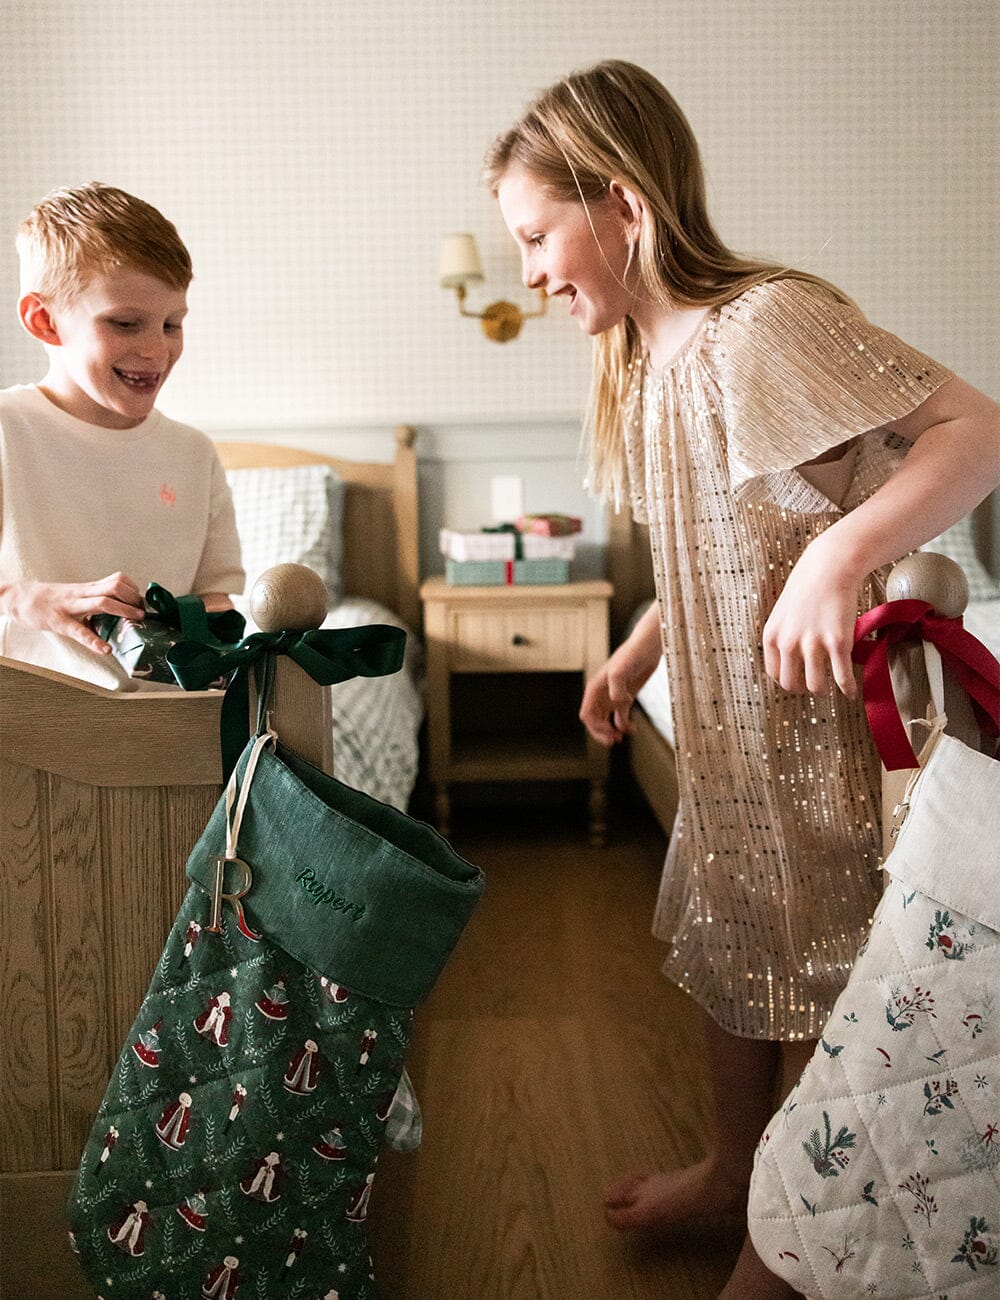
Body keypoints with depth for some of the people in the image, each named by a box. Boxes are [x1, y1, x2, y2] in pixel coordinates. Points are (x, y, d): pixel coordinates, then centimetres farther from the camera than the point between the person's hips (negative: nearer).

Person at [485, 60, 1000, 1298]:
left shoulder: (767, 323, -21)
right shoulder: (645, 360, 7)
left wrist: (840, 557, -34)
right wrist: (633, 655, 12)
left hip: (825, 724, -9)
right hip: (729, 720, 9)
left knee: (815, 981, 8)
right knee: (726, 951, 22)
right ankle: (733, 1165, 45)